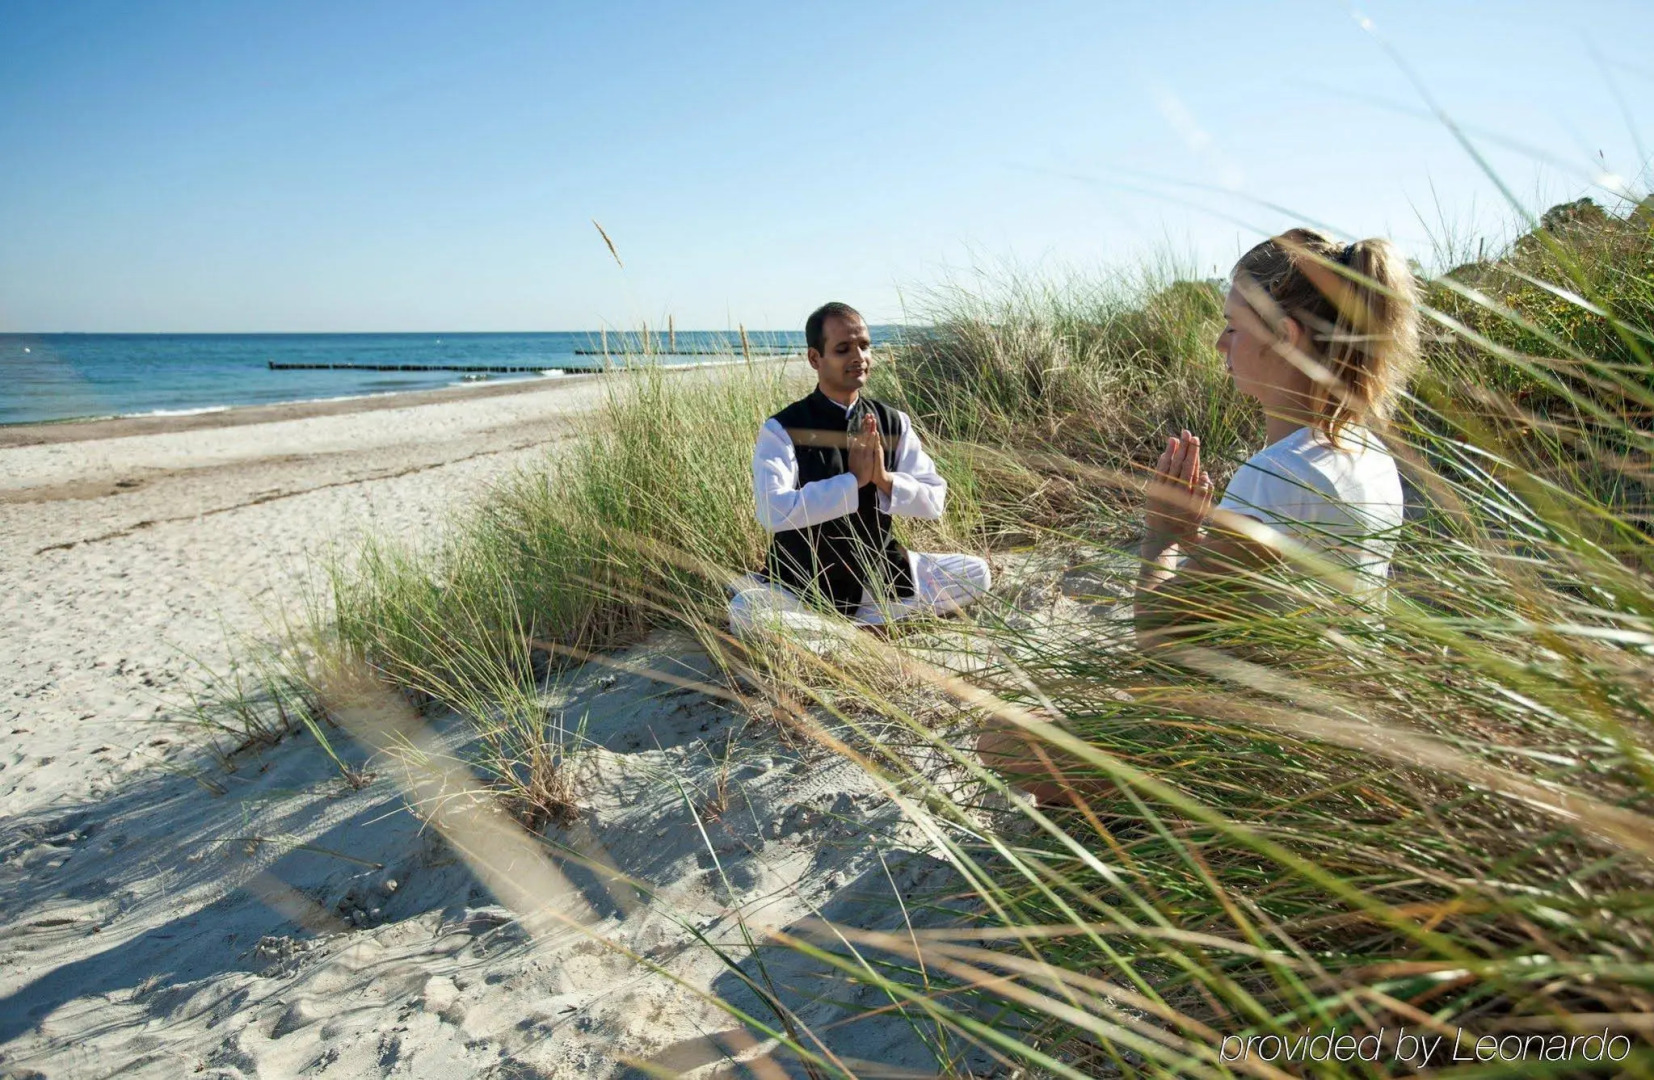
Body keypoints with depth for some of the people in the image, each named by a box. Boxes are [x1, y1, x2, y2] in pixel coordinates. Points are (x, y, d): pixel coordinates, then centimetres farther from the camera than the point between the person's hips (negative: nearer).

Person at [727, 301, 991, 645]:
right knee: (745, 612, -33)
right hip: (803, 586, -4)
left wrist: (884, 478, -22)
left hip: (880, 574, 5)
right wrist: (852, 480, -26)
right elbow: (774, 511, -26)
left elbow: (935, 501, -3)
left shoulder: (894, 423, 0)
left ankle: (839, 621, -9)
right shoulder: (782, 430, -13)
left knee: (974, 572, -9)